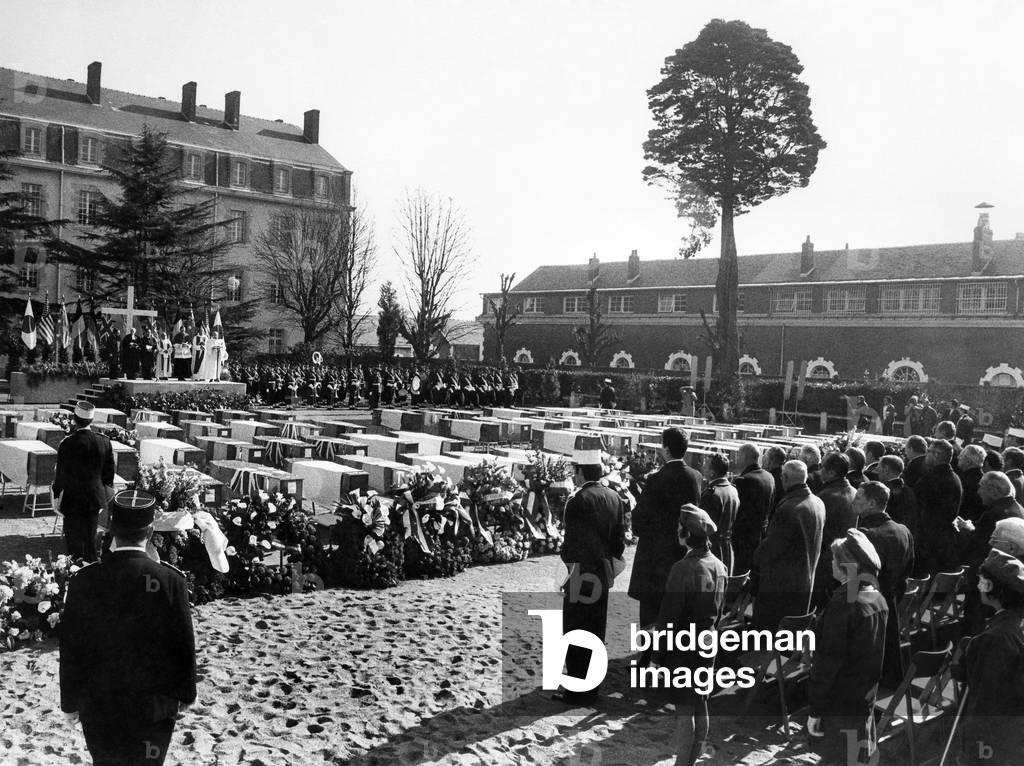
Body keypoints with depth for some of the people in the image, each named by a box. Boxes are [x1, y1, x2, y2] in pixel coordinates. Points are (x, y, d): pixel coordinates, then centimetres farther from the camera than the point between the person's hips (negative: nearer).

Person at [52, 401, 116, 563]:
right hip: (95, 499, 4)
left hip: (72, 500, -4)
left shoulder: (67, 443, -16)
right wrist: (106, 494, 15)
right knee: (91, 538, 16)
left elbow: (61, 474, -9)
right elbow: (109, 473, 3)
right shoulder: (104, 442, -5)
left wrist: (57, 495, 2)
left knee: (74, 539, 6)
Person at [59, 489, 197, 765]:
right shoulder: (170, 581, -17)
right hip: (153, 706, -2)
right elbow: (184, 645, -9)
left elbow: (70, 649, -4)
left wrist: (71, 701, 9)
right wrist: (185, 693, 6)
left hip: (98, 705, 2)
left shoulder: (83, 580, -12)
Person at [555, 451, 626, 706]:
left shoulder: (578, 500, -17)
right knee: (596, 632, 16)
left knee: (575, 634, 3)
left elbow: (573, 541, -15)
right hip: (604, 574, 7)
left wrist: (570, 570, -4)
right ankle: (592, 689, 26)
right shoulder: (614, 497, 4)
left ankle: (577, 692, 9)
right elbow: (619, 538, 8)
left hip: (582, 574, -7)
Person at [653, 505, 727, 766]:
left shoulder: (683, 568, -21)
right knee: (701, 706, 15)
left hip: (682, 647, -7)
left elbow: (669, 615, -17)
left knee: (684, 709, 0)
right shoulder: (719, 567, 0)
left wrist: (660, 652, -8)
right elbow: (719, 610, 10)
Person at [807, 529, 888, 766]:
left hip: (839, 704, -8)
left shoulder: (842, 604, -23)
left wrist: (815, 710, -14)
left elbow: (827, 660, -20)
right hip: (865, 701, 8)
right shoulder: (879, 600, 2)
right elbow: (875, 656, 12)